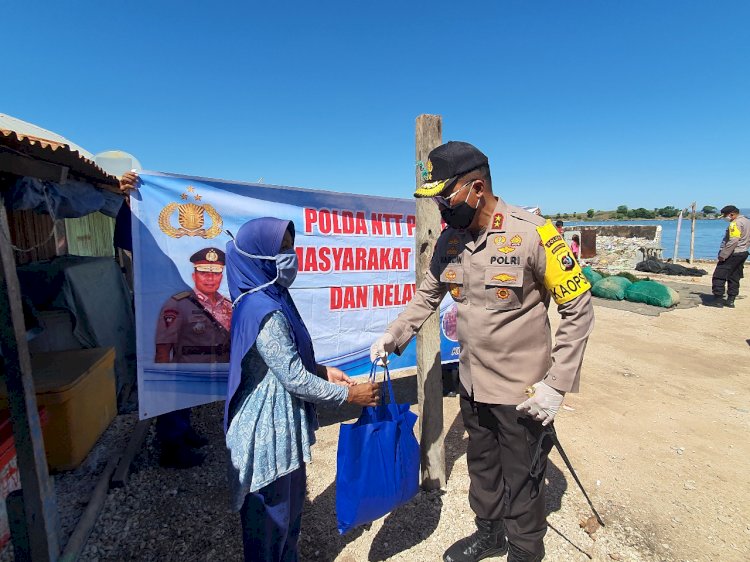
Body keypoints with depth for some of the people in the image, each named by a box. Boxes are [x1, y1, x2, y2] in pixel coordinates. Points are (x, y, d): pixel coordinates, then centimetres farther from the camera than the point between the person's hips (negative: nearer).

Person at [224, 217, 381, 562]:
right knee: (270, 511, 14)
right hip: (269, 429, -9)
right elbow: (296, 380, -24)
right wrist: (350, 395, -14)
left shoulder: (268, 299, 3)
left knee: (289, 502, 26)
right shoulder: (265, 311, -27)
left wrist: (323, 370, 3)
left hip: (281, 423, 9)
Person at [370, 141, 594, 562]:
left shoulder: (532, 234, -20)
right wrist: (392, 338, 2)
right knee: (482, 468, 25)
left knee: (521, 482, 16)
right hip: (472, 385, 6)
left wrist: (556, 384, -17)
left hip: (522, 392, -5)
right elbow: (427, 296, 10)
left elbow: (579, 309, -15)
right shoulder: (450, 240, -3)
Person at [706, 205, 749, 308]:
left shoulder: (735, 223, -16)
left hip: (733, 254, -10)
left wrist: (723, 255, -21)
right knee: (734, 278, 14)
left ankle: (718, 300, -5)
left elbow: (733, 241, -24)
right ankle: (730, 301, 17)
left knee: (719, 277, -5)